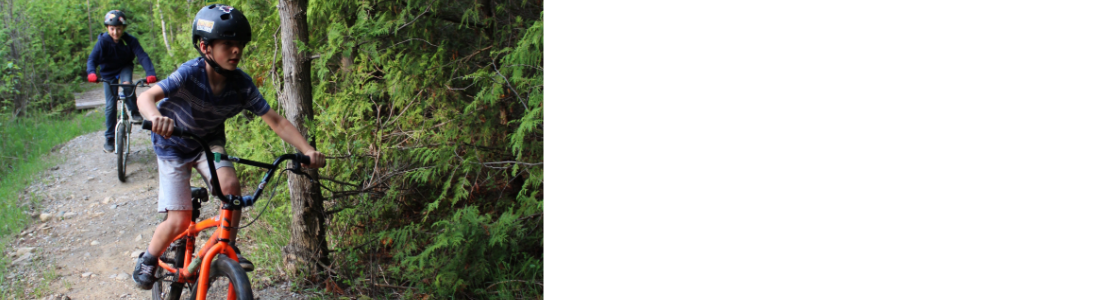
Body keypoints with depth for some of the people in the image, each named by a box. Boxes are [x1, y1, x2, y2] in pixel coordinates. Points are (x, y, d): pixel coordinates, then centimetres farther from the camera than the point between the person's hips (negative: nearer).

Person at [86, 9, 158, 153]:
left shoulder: (130, 40, -23)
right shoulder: (103, 41, -24)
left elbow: (142, 56, -32)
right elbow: (92, 58, -32)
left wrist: (150, 73, -49)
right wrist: (91, 73, -53)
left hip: (125, 67, 0)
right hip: (108, 72, 0)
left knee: (127, 84, -34)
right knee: (111, 105, -3)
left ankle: (134, 112, -10)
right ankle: (110, 138, 8)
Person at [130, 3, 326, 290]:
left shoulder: (242, 84, -20)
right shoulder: (191, 73, -30)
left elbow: (276, 121, -19)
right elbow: (146, 97, -38)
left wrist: (308, 150, -30)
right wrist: (156, 117, -61)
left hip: (209, 142, 3)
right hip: (173, 145, -3)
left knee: (231, 185, -26)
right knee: (180, 221, -9)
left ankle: (229, 247, -4)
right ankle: (148, 259, 20)